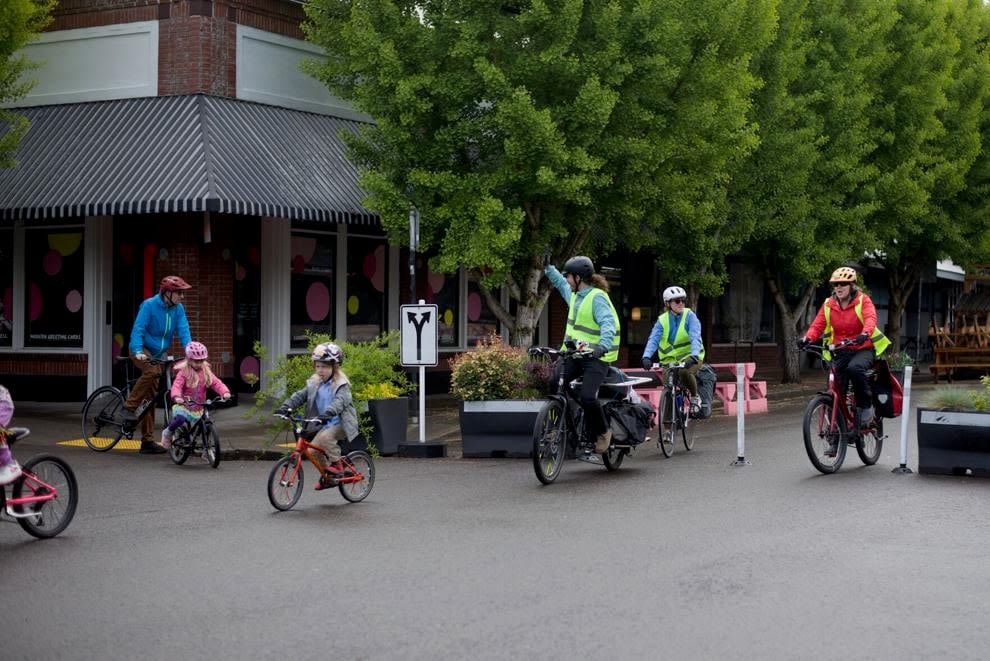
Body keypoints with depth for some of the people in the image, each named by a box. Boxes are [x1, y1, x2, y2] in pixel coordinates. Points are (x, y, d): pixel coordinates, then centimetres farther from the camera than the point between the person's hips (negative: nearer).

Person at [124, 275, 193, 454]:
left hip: (159, 354, 6)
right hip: (143, 350, -5)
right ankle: (129, 407, -21)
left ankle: (148, 441, 7)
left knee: (151, 397, 5)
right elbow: (138, 329, -23)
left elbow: (183, 331, -10)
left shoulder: (178, 309, -3)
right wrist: (138, 352, -38)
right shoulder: (149, 305, -18)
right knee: (152, 371, -37)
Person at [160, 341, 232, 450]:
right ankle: (167, 433, -1)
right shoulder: (183, 372, -9)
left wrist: (225, 392, -29)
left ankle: (206, 450, 13)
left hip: (199, 408, 4)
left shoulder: (206, 372, 2)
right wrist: (176, 397, -43)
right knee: (180, 419, -31)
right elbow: (176, 385, -22)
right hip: (184, 405, -4)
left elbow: (216, 383, -8)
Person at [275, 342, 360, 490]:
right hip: (325, 423, 6)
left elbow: (339, 401, -31)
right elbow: (300, 395, -1)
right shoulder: (314, 383, 6)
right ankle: (327, 476, 14)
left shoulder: (341, 384, -13)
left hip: (340, 423, -6)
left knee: (325, 437, -31)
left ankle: (337, 464, -13)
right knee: (313, 449, -7)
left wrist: (328, 413, -48)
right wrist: (286, 406, -17)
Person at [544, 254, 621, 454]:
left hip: (596, 357, -8)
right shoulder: (575, 294, 12)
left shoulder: (597, 298, -15)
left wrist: (603, 346, -45)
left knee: (587, 397, -22)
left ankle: (603, 432, 3)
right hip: (574, 353, 8)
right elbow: (560, 284, 36)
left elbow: (608, 324, -29)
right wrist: (548, 268, 41)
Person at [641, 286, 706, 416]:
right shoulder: (662, 320, -1)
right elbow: (653, 339, -13)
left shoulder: (689, 316, -8)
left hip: (690, 356, -3)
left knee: (684, 372, -33)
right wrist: (646, 357, -32)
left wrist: (694, 356, -39)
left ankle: (695, 397, -7)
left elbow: (695, 338, -21)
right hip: (670, 359, 3)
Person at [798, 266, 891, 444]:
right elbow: (817, 325, -5)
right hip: (840, 351, 4)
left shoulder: (863, 300, -6)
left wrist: (864, 334, -45)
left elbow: (870, 319, -23)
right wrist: (807, 338, -27)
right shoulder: (828, 305, 4)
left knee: (854, 368, -38)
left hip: (863, 349, -4)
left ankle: (866, 405, -14)